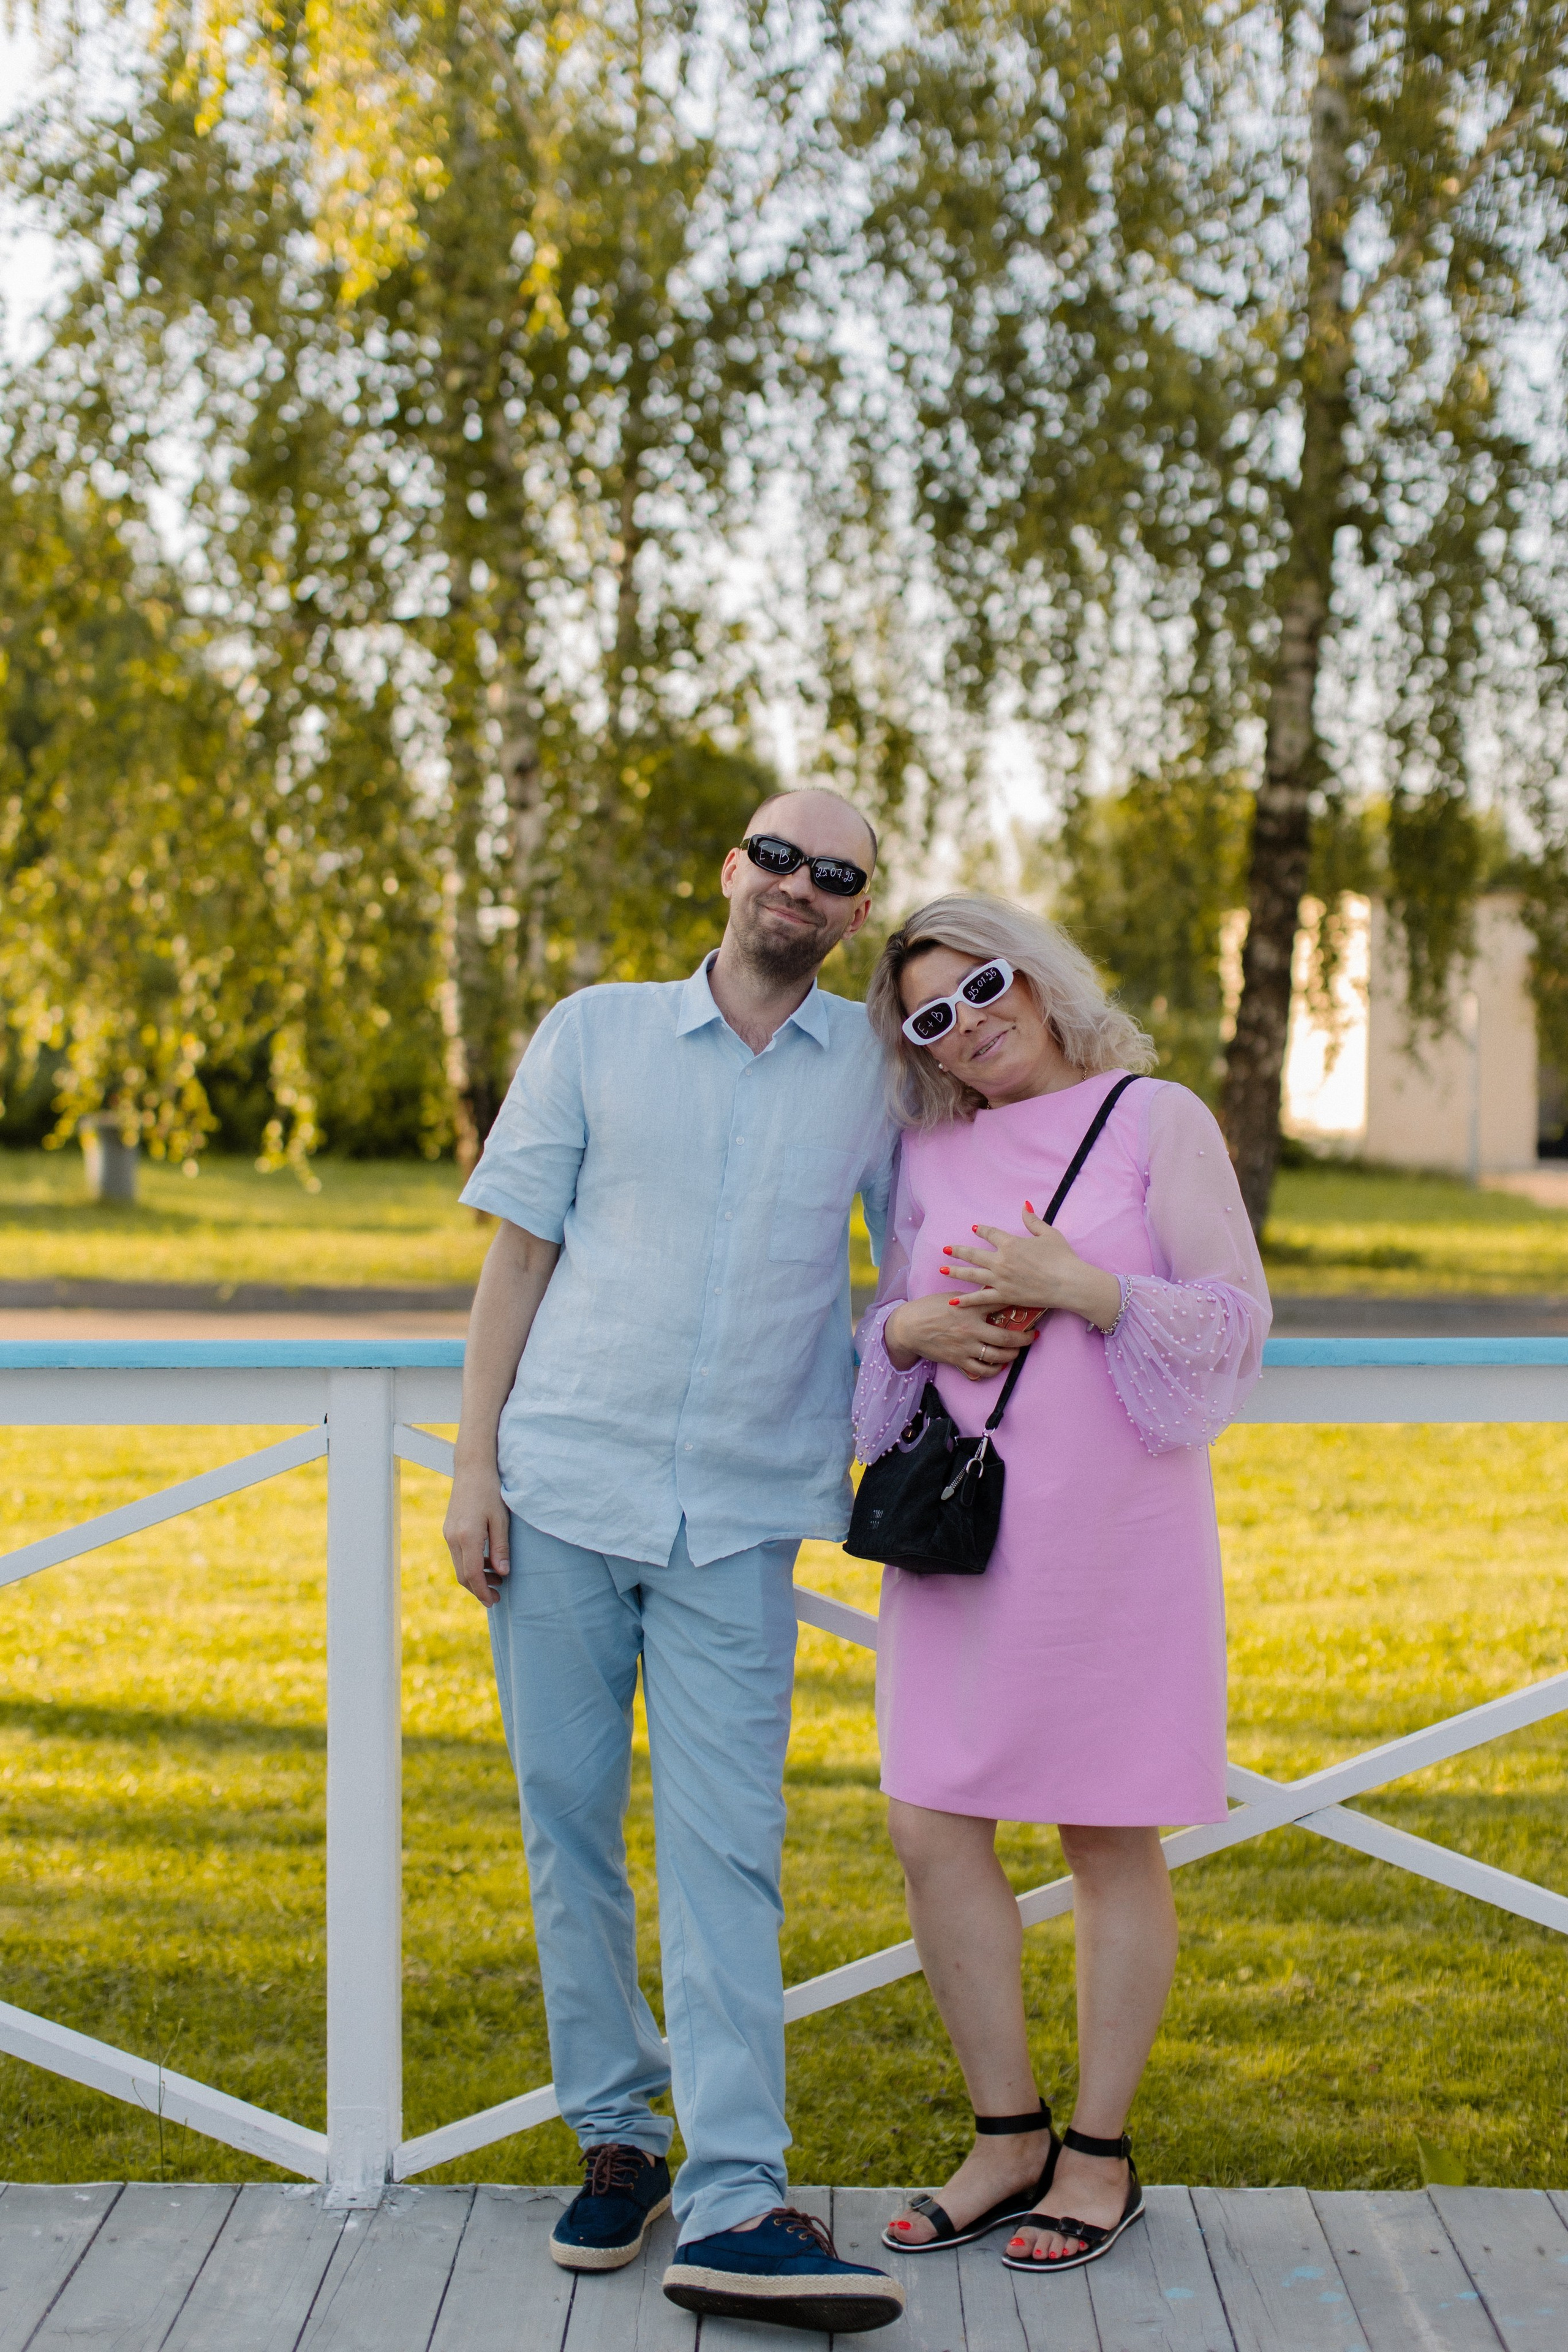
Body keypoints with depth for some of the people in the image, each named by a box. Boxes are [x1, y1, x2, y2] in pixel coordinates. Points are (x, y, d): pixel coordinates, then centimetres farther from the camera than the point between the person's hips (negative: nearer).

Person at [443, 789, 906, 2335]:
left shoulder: (878, 1070, 9)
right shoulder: (595, 1035, 7)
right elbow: (517, 1255, 7)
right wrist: (473, 1466, 0)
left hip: (739, 1520, 0)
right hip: (562, 1492, 1)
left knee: (725, 1854, -7)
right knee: (569, 1829, 4)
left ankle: (733, 2206, -10)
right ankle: (615, 2140, 18)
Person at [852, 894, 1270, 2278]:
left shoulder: (1157, 1120, -1)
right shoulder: (929, 1155, 11)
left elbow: (1236, 1322, -5)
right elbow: (884, 1325, 19)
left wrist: (1080, 1288, -17)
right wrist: (913, 1326, -3)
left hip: (1114, 1529, -4)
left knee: (1111, 1840, 3)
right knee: (933, 1833, 1)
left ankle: (1101, 2157, 16)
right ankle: (1009, 2139, 17)